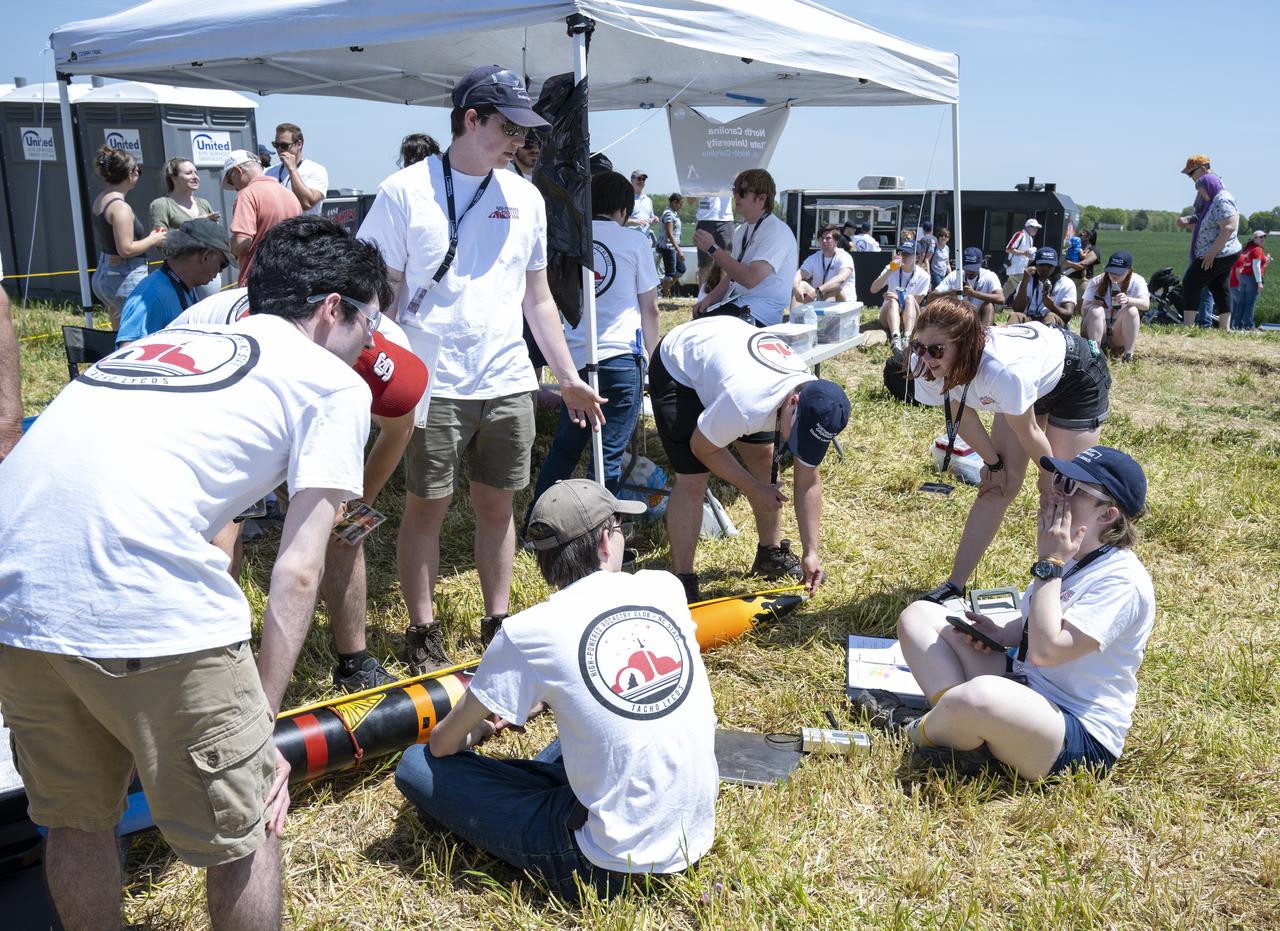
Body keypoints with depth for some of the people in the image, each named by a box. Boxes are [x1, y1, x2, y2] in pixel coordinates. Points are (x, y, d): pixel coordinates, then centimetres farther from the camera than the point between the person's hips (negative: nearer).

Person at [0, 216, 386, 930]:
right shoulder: (336, 385, 11)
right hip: (140, 602, -7)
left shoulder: (169, 337, 30)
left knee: (78, 821, 26)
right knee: (243, 836, 12)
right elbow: (297, 572, 3)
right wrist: (261, 726, 8)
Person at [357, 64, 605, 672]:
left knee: (497, 505, 12)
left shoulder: (525, 198, 9)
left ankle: (498, 623, 25)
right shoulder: (404, 192, -5)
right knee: (426, 507, 5)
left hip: (508, 383, 4)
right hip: (433, 386, -4)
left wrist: (568, 376, 12)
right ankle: (422, 632, 19)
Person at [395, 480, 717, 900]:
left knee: (416, 765, 1)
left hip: (609, 868, -5)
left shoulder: (527, 633, -14)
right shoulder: (666, 587, -2)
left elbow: (442, 745, -1)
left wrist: (481, 731, 23)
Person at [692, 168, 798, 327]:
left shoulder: (776, 231, -13)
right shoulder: (741, 230, 14)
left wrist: (712, 249, -17)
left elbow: (750, 279, -24)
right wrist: (710, 299, 1)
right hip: (736, 304, 8)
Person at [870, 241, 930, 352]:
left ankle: (906, 338, -52)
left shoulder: (923, 276, -3)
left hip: (909, 319, -1)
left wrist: (899, 297, -24)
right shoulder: (891, 268, 0)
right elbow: (873, 290, -14)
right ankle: (895, 338, -58)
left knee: (910, 298, -29)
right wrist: (890, 271, -23)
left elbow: (916, 303, -7)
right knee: (893, 300, -31)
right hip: (888, 316, 1)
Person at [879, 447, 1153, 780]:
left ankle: (922, 734, -7)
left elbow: (1045, 650, -29)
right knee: (918, 615, 5)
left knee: (980, 695, -43)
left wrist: (1048, 563, -20)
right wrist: (999, 633, 0)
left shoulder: (1123, 581, -20)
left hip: (1080, 737, -10)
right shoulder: (1068, 557, 8)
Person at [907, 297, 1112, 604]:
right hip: (1030, 384, 5)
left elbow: (1028, 433, -27)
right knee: (998, 487, 4)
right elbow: (963, 419, -9)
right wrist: (994, 464, 3)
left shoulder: (1003, 370, -46)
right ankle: (954, 586, 9)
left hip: (1077, 378, -5)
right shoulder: (926, 367, -28)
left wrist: (1050, 475, -10)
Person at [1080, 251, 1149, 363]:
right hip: (1097, 330, 0)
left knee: (1132, 310, -25)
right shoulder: (1097, 282, -4)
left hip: (1120, 335, 0)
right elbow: (1083, 311, -5)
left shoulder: (1137, 281, -4)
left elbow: (1146, 304, -21)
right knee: (1096, 310, -28)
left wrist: (1128, 300, -42)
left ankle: (1128, 353, -25)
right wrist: (1091, 306, -30)